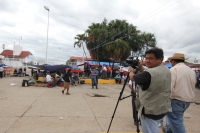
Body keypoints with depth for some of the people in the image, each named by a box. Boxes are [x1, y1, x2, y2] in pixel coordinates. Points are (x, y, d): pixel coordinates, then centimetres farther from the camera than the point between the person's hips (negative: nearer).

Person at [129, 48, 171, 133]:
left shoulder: (150, 73, -27)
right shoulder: (167, 71, 3)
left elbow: (132, 78, -10)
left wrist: (131, 70, 10)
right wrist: (140, 67, 13)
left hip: (150, 111, -9)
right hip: (162, 109, 9)